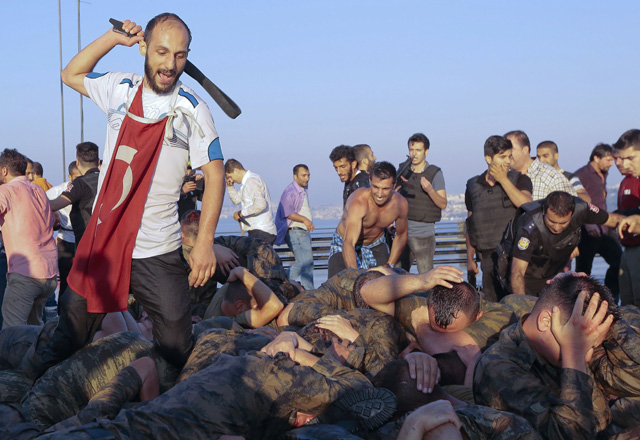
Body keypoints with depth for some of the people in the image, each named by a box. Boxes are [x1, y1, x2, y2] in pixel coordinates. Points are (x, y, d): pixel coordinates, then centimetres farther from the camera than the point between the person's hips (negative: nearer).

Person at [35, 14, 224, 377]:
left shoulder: (192, 109, -4)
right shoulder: (121, 89, 6)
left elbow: (214, 174, -6)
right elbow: (71, 75, 23)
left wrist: (205, 241, -16)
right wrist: (113, 38, 9)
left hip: (157, 254, -3)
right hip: (101, 243, 3)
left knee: (177, 348, 1)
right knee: (68, 339, 10)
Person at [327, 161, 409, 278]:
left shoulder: (401, 204, -19)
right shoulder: (358, 201, -37)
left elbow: (401, 235, 1)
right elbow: (348, 243, -45)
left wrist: (389, 266, -6)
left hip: (376, 244, 4)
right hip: (344, 243, -4)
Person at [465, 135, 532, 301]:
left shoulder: (519, 180, 3)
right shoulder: (473, 186, 10)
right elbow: (470, 224, 16)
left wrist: (503, 179, -14)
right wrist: (470, 258, 16)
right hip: (488, 257, 3)